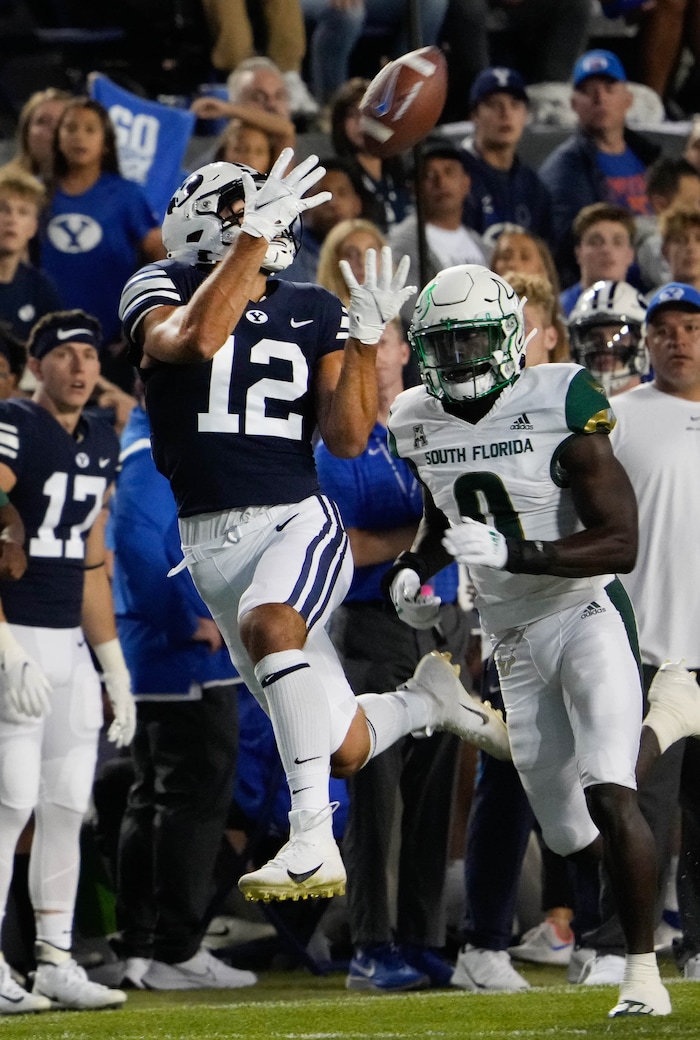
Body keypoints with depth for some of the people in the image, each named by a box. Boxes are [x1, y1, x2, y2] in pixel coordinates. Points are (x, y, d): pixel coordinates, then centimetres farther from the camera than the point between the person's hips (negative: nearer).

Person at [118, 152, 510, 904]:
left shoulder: (314, 313, 8)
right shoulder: (161, 291, 1)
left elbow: (348, 439, 0)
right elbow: (195, 340, -24)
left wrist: (366, 337, -10)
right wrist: (253, 235, -24)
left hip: (300, 520, -1)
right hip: (212, 539, 1)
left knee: (267, 622, -38)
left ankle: (314, 844, -39)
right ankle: (423, 701, 40)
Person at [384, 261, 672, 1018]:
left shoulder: (559, 406, -16)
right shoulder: (420, 424, 3)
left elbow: (621, 544, -20)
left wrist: (511, 553, -29)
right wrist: (416, 572, 6)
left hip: (587, 616, -6)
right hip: (513, 640, 6)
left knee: (608, 793, -21)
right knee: (569, 832, 6)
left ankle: (643, 970, -17)